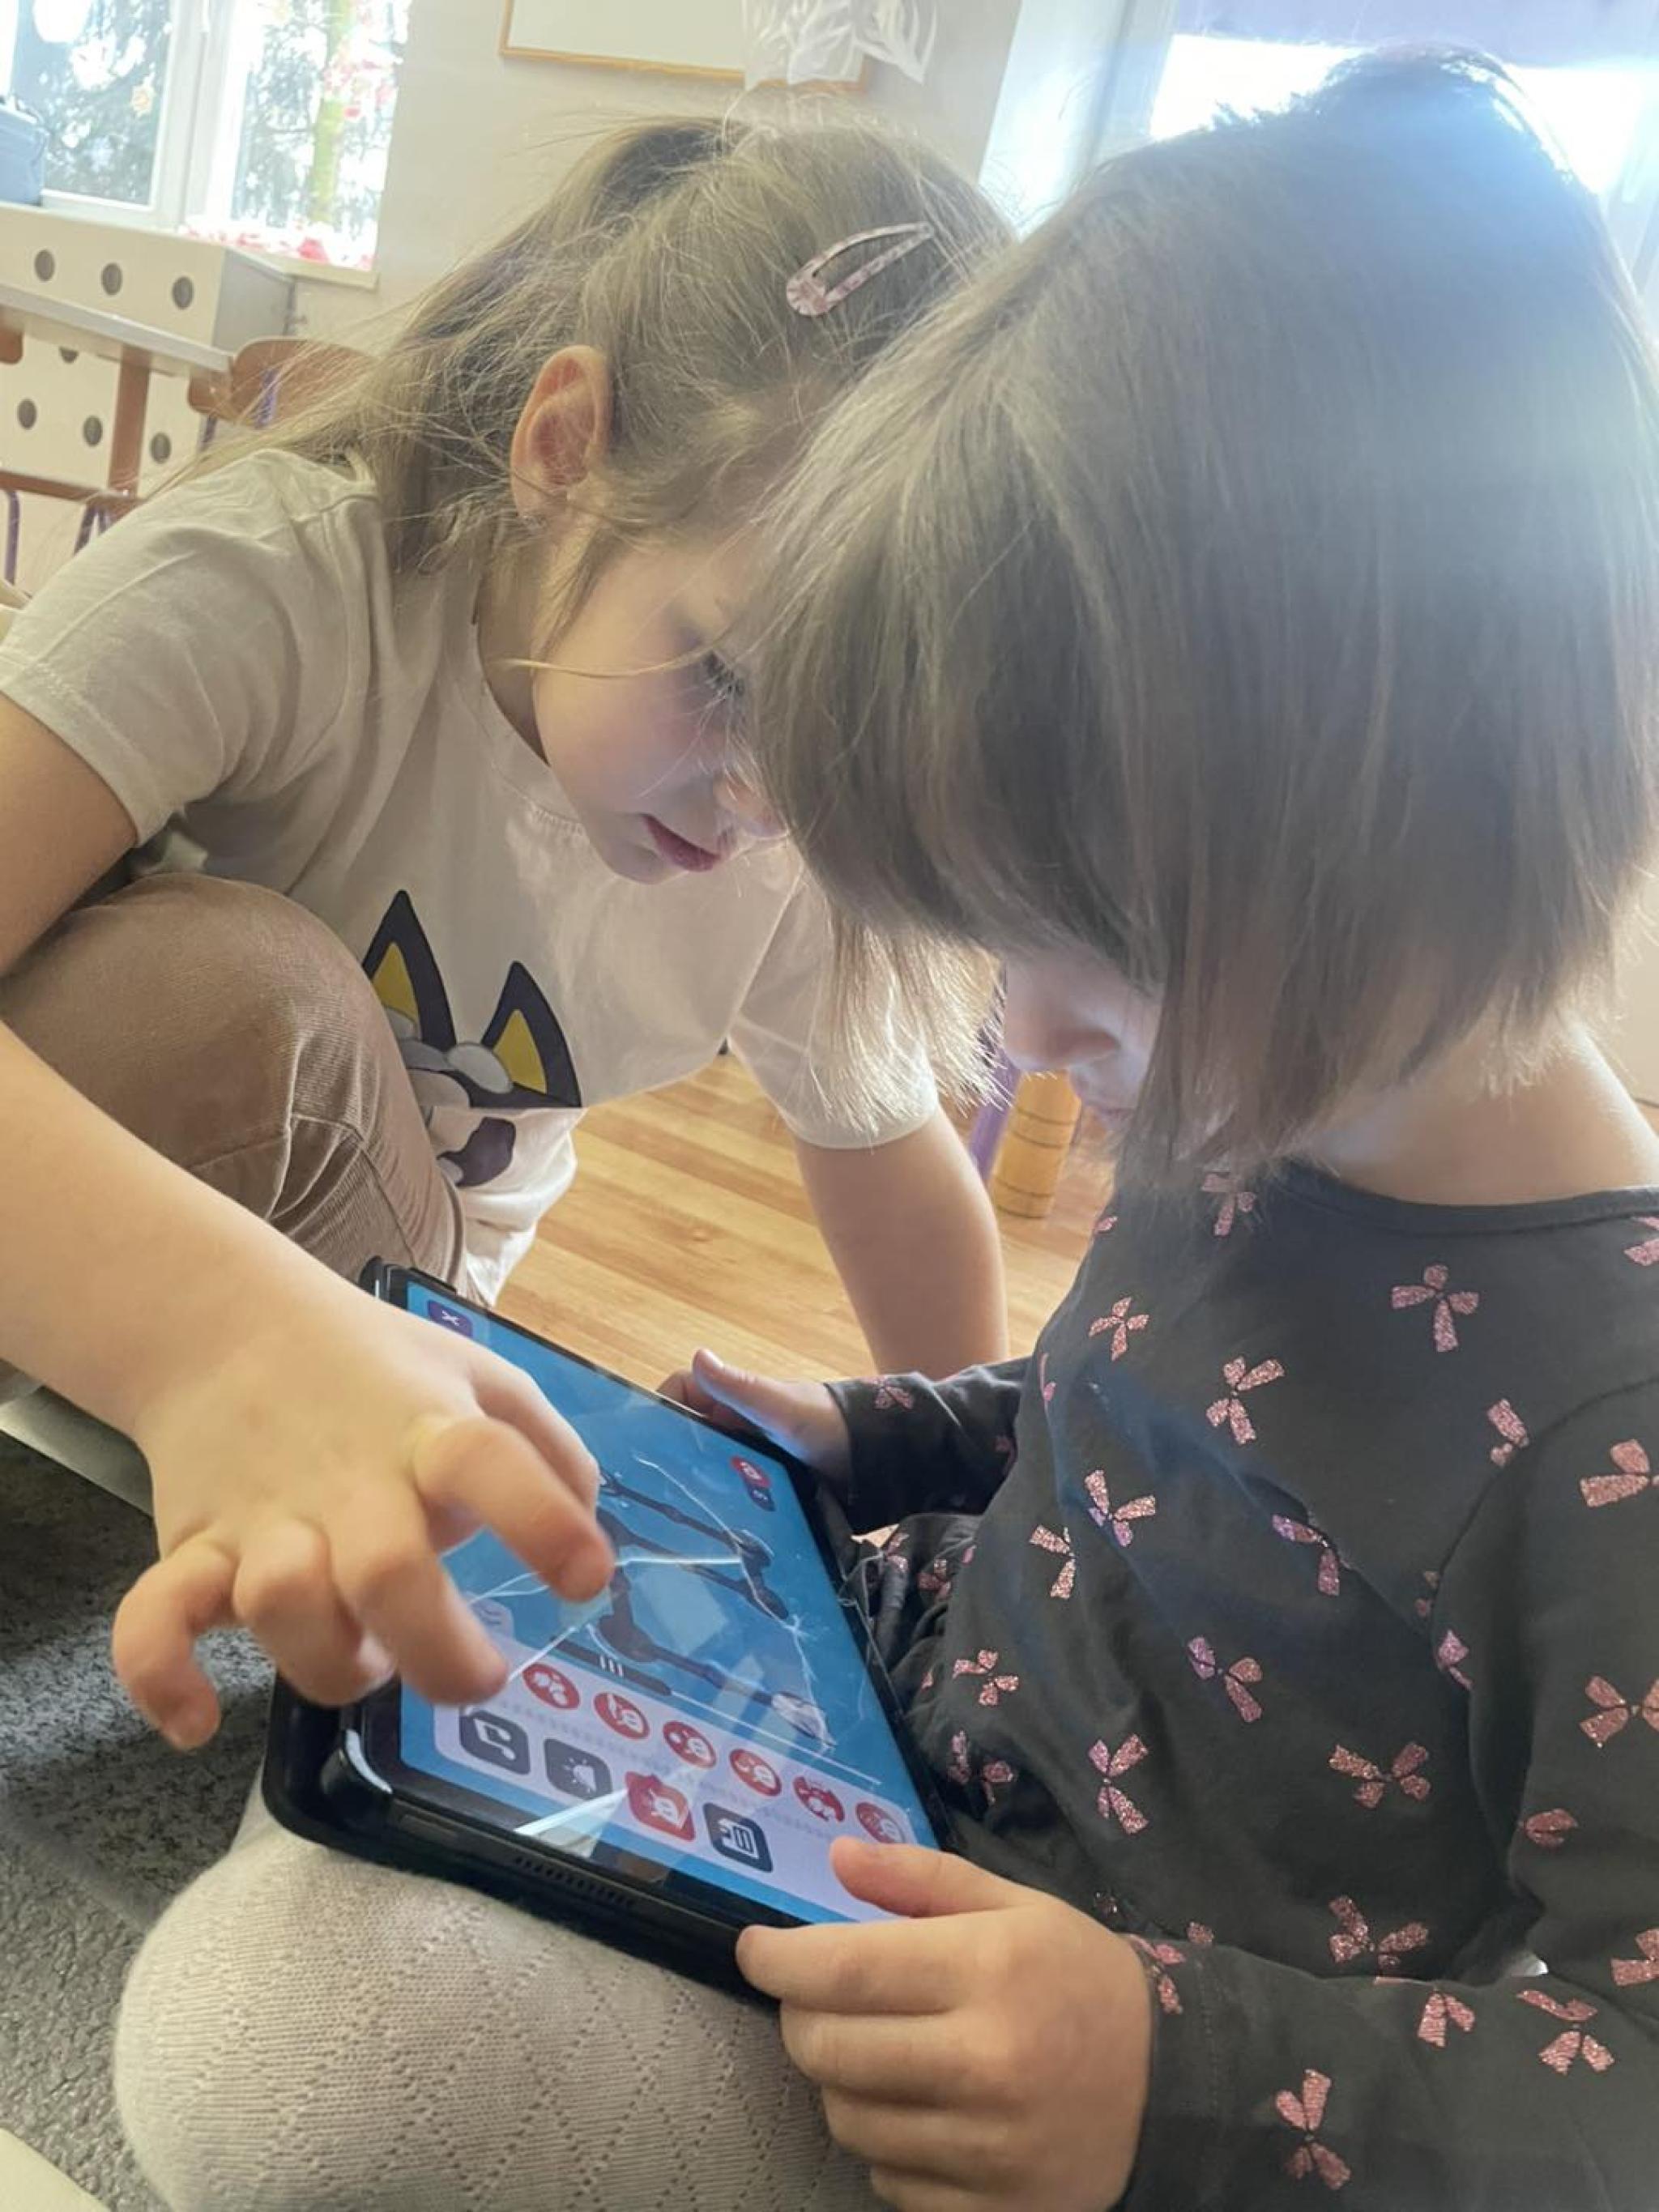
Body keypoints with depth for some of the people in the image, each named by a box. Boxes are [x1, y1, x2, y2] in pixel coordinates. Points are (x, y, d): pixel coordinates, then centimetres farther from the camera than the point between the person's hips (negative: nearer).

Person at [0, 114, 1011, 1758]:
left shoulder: (803, 863, -15)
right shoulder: (274, 581, -28)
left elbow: (897, 1179, 1)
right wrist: (230, 1324, -60)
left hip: (376, 1326, 4)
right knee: (226, 986, -35)